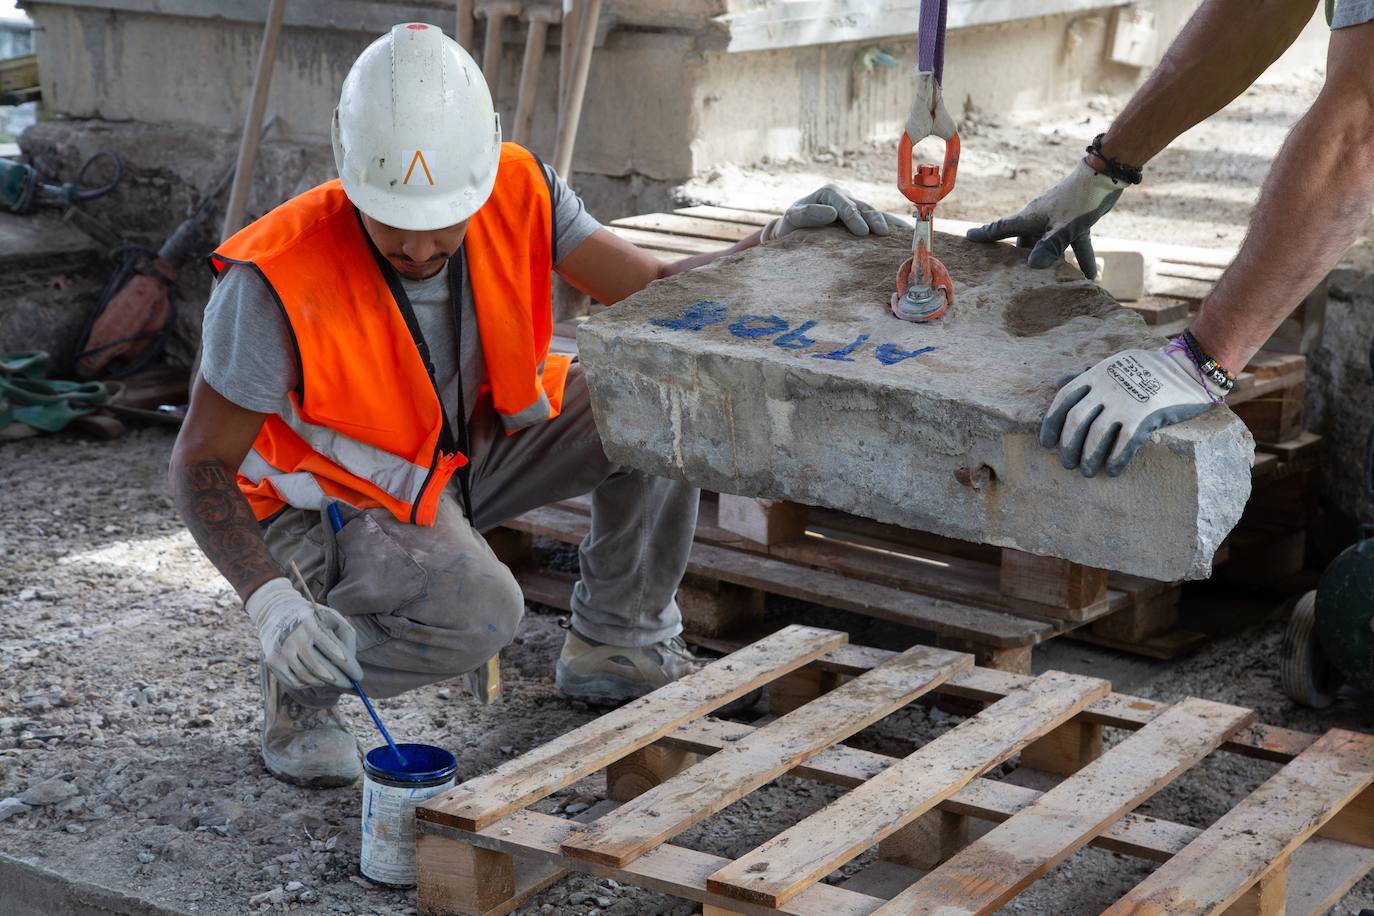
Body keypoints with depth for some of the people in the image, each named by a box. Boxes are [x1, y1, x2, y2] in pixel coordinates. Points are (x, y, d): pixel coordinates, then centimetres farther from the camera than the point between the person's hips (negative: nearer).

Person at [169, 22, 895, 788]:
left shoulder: (518, 193, -20)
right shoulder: (279, 282, -32)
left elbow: (652, 292, -13)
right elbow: (201, 462, -24)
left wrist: (773, 242, -31)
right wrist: (270, 602, -39)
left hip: (469, 451, 6)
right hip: (335, 499, -5)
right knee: (478, 611, -34)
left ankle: (617, 645, 4)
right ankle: (301, 680, -3)